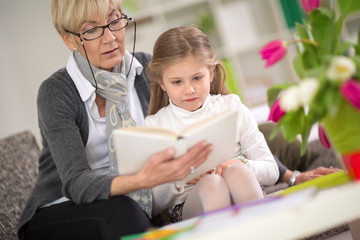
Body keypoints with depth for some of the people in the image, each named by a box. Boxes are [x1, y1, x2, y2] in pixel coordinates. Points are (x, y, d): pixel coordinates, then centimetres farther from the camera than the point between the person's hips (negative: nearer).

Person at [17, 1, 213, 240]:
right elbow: (76, 183, -26)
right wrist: (143, 179, -45)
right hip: (58, 215, -3)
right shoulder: (55, 93, -15)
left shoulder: (147, 68, -1)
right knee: (120, 211, -34)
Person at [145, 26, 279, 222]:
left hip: (239, 199, 2)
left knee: (236, 171, -32)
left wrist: (238, 166, -14)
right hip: (186, 206, -1)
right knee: (211, 183, -34)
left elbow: (271, 172, 8)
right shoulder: (154, 125, 9)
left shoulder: (231, 107, 12)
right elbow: (153, 206, 6)